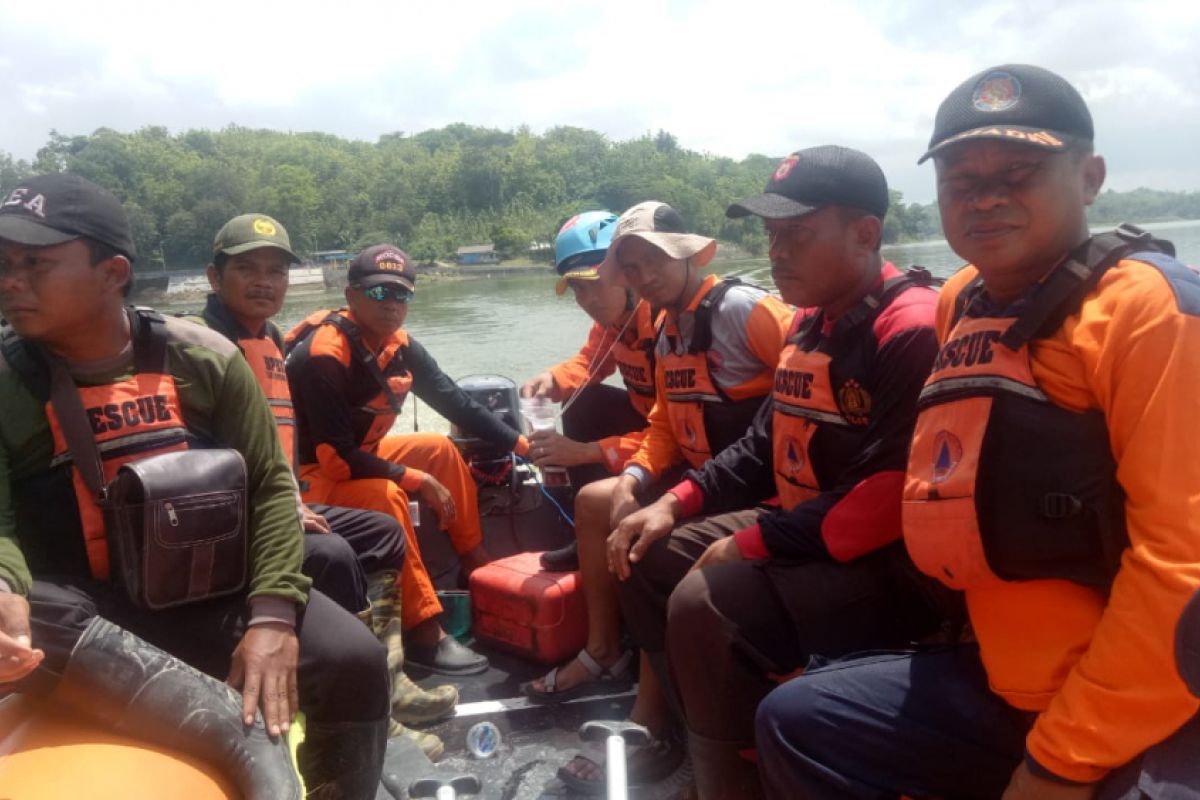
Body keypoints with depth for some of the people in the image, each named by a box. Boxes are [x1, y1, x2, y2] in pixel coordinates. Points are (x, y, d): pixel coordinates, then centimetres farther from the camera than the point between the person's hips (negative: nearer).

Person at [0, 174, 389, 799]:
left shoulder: (203, 359, -2)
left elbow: (270, 484, -3)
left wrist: (272, 613, -16)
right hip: (85, 606, 0)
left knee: (355, 662, -20)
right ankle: (245, 737, -32)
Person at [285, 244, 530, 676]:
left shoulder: (400, 346, -3)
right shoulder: (324, 355, -26)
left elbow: (458, 404, 3)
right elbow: (334, 456, -29)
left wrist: (522, 444, -2)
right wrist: (418, 480, -24)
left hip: (356, 456, 9)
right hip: (307, 475, -9)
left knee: (440, 449, 3)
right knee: (384, 495, -32)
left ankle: (478, 567, 9)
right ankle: (424, 631, -25)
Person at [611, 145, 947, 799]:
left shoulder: (915, 331, -20)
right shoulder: (808, 325, 11)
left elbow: (895, 493, -27)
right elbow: (764, 447, 15)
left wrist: (756, 544, -21)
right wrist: (676, 503, 2)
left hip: (895, 562, -10)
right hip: (800, 533, 10)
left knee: (707, 604, -27)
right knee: (651, 559, 6)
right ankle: (692, 738, 18)